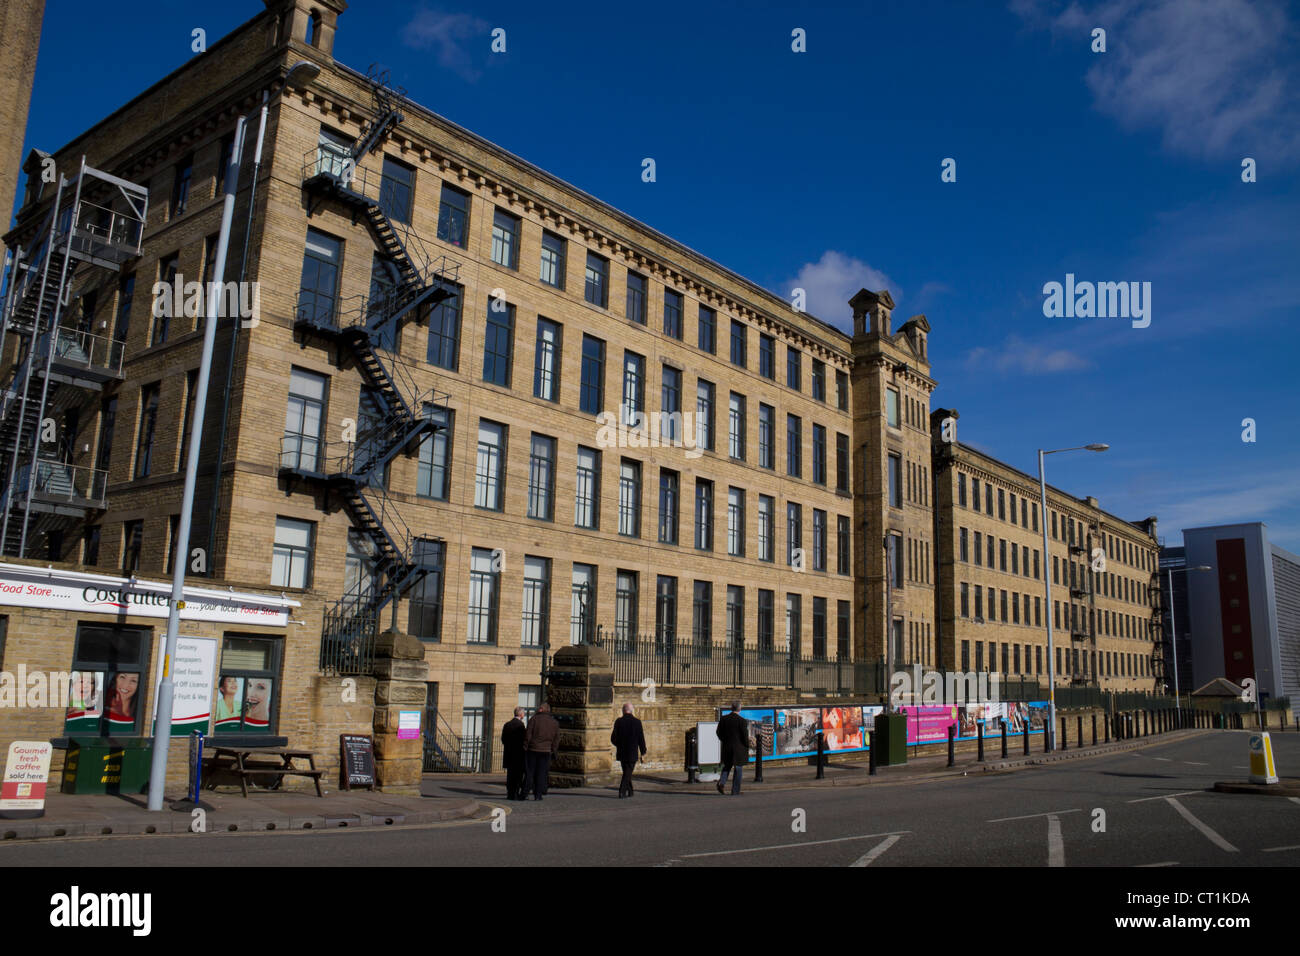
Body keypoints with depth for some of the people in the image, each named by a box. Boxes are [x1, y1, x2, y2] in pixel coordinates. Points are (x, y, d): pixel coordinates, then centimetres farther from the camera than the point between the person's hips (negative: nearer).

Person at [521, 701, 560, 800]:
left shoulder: (534, 718, -2)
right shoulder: (555, 722, 9)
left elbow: (528, 735, -6)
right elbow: (556, 739, 9)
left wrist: (525, 747, -2)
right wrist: (553, 751, 14)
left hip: (532, 749, -2)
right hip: (546, 751, 2)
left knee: (529, 772, 4)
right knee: (541, 773, 6)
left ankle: (525, 793, 2)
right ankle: (538, 794, 4)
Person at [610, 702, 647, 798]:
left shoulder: (618, 721, -5)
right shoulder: (637, 721, -8)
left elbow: (613, 738, -5)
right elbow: (641, 738, -6)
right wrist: (643, 751, 4)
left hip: (622, 753, 2)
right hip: (632, 753, -2)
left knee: (627, 772, 18)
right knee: (628, 772, 5)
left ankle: (629, 791, 26)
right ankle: (622, 792, -7)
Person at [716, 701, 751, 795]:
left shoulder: (723, 719, -1)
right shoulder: (742, 721, -14)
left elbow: (718, 732, 5)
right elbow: (745, 736, -12)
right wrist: (747, 748, 1)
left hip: (726, 747, 4)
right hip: (739, 748, -3)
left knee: (727, 766, 20)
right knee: (737, 769, 7)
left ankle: (722, 782, -4)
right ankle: (735, 791, 9)